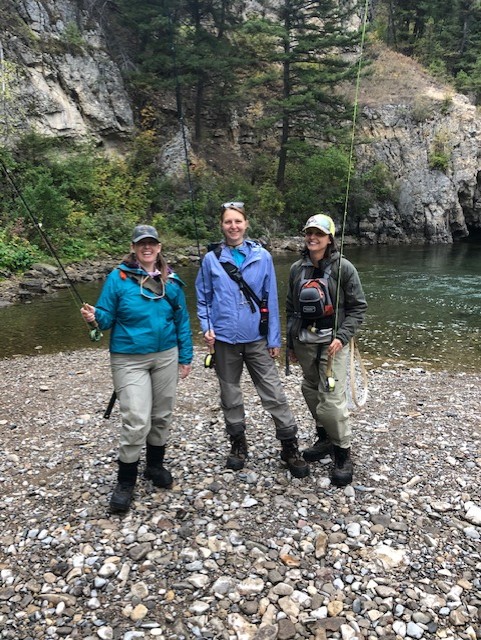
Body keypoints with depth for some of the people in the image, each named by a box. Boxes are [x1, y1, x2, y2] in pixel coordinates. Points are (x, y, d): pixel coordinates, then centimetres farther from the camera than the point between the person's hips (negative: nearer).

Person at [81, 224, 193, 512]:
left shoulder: (171, 281, 2)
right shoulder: (118, 278, -8)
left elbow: (182, 321, 7)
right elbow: (107, 317, -5)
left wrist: (186, 357, 6)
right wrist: (95, 316, -28)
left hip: (166, 356, 4)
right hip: (129, 359, -4)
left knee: (162, 415, 14)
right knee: (136, 421, -9)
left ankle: (155, 465, 37)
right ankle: (125, 482, 11)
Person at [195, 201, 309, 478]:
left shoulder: (262, 256, -1)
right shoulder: (211, 259, 0)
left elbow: (271, 299, 0)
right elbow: (203, 298, 8)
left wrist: (274, 338, -1)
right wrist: (207, 328, -7)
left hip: (257, 339, -1)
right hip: (224, 340, 1)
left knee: (274, 395, 0)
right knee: (230, 396, 14)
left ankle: (290, 447, 16)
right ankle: (238, 444, 32)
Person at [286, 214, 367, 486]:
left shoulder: (343, 268, -6)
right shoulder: (297, 269, 8)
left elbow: (359, 307, -3)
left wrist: (342, 337, -14)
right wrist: (290, 343, 16)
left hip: (332, 343, -5)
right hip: (304, 342, 5)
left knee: (332, 399, -10)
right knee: (311, 392, 13)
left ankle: (343, 454, 7)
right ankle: (325, 439, 34)